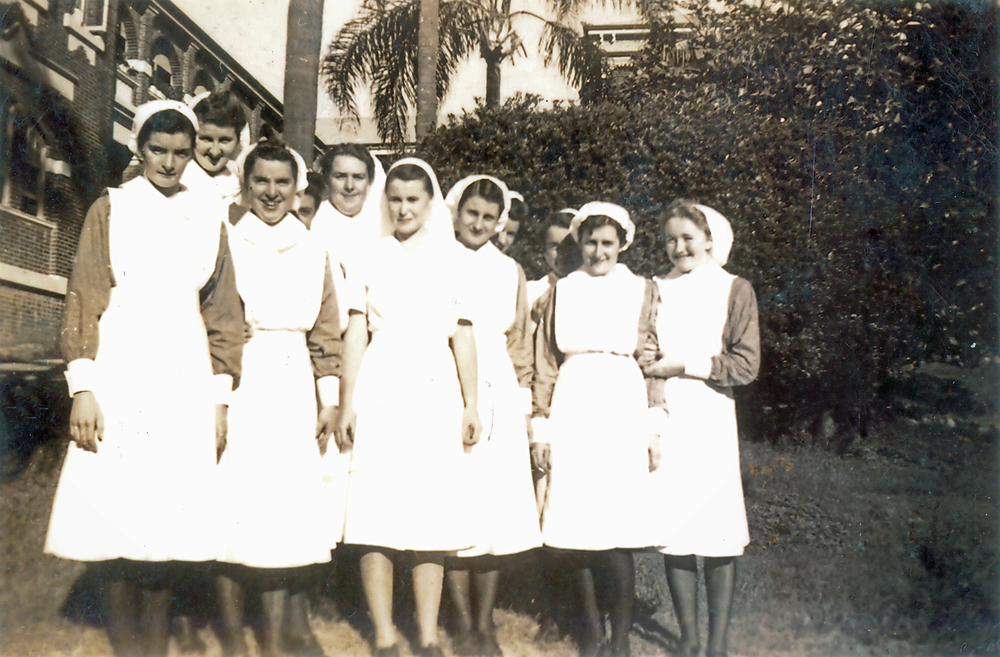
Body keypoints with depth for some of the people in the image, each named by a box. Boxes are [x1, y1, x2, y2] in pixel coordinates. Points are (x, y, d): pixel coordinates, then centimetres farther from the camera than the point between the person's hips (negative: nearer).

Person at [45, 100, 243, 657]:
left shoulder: (209, 221, 11)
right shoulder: (111, 210, 7)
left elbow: (224, 313, 10)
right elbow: (83, 298, 1)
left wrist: (221, 400, 4)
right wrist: (83, 388, -8)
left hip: (185, 379, 2)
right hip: (120, 374, -1)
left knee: (172, 509, 2)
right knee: (114, 504, -2)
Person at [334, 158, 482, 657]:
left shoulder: (451, 257, 11)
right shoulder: (370, 257, 10)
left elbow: (462, 335, 10)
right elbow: (355, 333, 7)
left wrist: (471, 404, 6)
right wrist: (346, 404, 1)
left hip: (436, 394, 1)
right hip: (380, 393, 0)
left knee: (433, 513, 1)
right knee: (376, 512, -4)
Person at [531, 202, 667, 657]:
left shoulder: (642, 290, 11)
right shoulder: (562, 290, 14)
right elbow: (545, 363, 11)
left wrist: (654, 429, -1)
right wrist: (541, 428, 5)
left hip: (623, 410, -2)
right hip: (572, 411, 2)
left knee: (617, 533, -6)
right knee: (575, 532, 2)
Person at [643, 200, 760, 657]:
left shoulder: (735, 290, 6)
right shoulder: (655, 290, 12)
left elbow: (746, 364, -3)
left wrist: (683, 367, -7)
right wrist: (651, 379, -11)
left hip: (711, 419, -2)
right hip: (664, 421, 2)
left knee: (719, 532, -3)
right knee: (672, 531, 2)